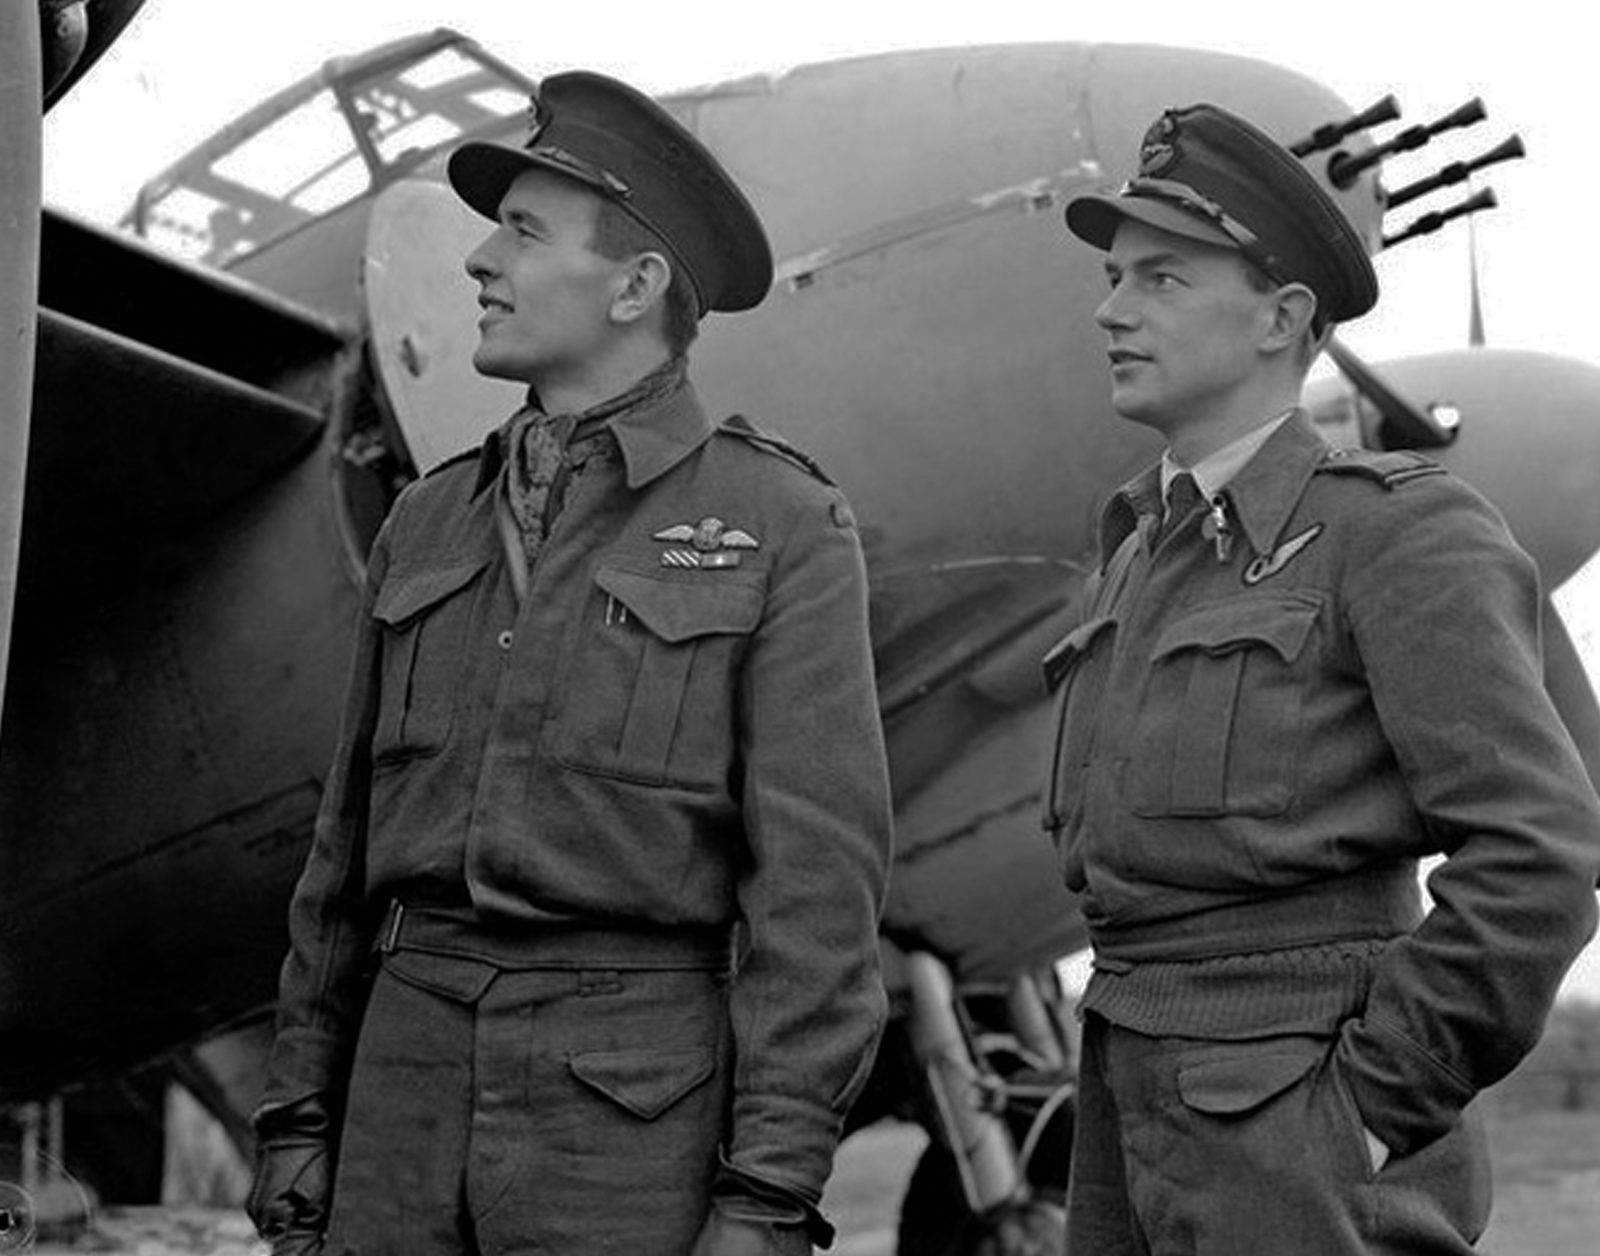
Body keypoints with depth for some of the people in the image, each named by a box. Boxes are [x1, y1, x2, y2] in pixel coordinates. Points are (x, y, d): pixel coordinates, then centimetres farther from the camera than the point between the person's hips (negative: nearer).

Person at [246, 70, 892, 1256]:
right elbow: (359, 839, 15)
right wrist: (300, 1120, 12)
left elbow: (818, 877, -11)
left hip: (645, 1106, -5)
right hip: (418, 1088, 5)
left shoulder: (785, 528, -5)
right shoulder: (433, 527, 13)